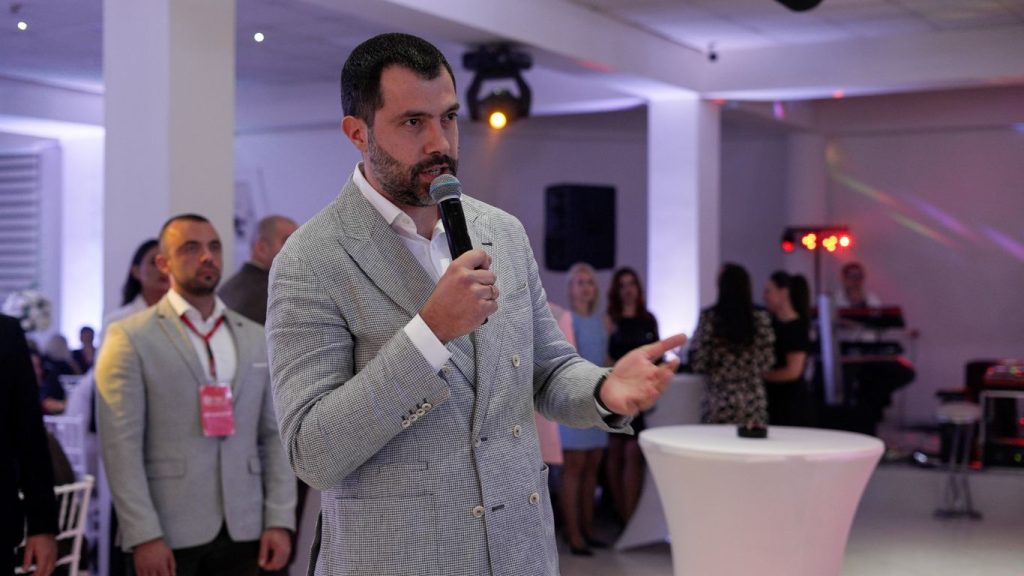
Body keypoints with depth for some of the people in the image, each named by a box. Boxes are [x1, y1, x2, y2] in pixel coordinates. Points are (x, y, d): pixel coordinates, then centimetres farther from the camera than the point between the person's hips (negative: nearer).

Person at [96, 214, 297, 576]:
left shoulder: (257, 339, 12)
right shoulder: (131, 338, -2)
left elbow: (274, 435, 10)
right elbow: (121, 446, -8)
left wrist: (280, 520, 0)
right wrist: (144, 536, -15)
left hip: (241, 530, 4)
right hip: (167, 532, -4)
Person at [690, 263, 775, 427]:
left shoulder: (708, 317, -7)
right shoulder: (760, 318, -1)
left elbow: (698, 363, -7)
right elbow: (766, 362, 3)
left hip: (719, 400, -2)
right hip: (753, 401, 2)